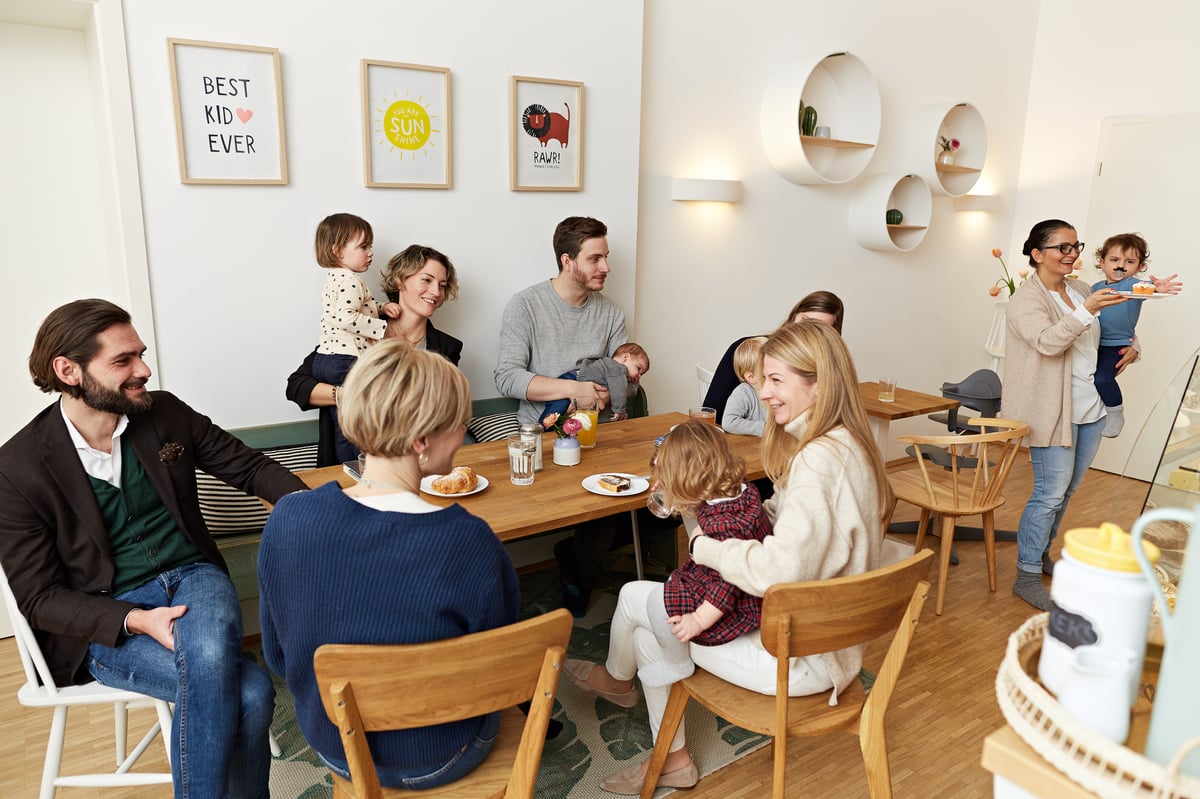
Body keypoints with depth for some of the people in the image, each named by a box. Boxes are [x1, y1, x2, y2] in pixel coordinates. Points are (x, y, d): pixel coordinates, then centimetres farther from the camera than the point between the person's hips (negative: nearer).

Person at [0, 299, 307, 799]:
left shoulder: (166, 413, 1)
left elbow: (249, 467, 9)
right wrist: (136, 621, -22)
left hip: (192, 578, 3)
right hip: (104, 623, -3)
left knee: (210, 655, -33)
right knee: (248, 691, -27)